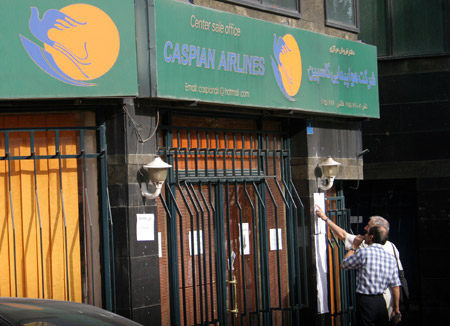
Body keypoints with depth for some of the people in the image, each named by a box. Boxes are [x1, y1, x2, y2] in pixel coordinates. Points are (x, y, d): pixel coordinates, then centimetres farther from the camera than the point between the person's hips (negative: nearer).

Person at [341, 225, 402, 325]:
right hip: (381, 301, 5)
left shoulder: (363, 252, -11)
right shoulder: (391, 258, 6)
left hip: (365, 301, -5)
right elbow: (395, 286, 6)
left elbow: (343, 265, 1)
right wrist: (396, 309, 14)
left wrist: (353, 247, 12)